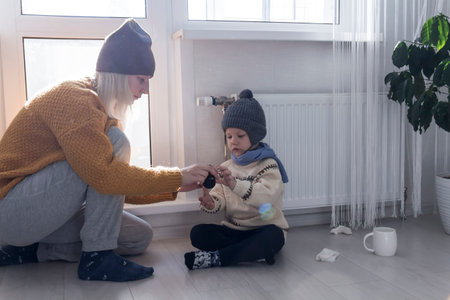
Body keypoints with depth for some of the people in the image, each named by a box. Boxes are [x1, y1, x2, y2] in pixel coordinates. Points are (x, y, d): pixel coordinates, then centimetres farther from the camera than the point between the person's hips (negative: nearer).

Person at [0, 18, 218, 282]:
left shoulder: (103, 110, 11)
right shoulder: (74, 98, -19)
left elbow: (122, 187, 11)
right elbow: (104, 175, -30)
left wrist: (175, 188, 2)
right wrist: (177, 176, -22)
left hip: (46, 213, 10)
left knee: (140, 237, 2)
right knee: (116, 143, -22)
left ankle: (36, 249, 3)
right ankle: (97, 257, -17)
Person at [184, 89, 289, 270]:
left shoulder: (268, 165, -8)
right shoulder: (227, 167, 10)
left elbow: (267, 196, -27)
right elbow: (220, 199, 1)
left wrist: (235, 184, -42)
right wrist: (211, 203, -24)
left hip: (263, 229, -5)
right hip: (233, 230, 5)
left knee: (273, 236, -36)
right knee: (198, 233, -16)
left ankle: (216, 257, -26)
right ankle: (253, 252, -21)